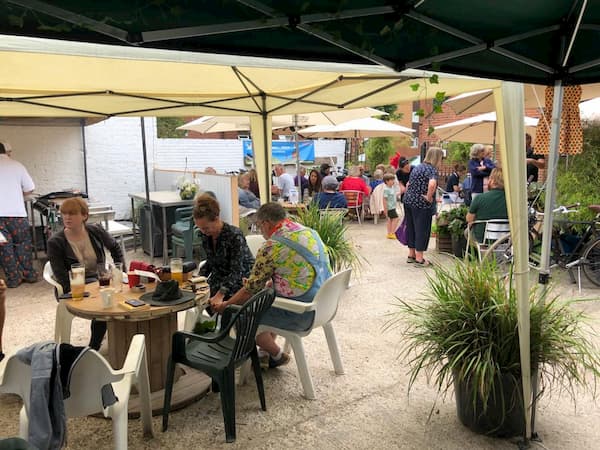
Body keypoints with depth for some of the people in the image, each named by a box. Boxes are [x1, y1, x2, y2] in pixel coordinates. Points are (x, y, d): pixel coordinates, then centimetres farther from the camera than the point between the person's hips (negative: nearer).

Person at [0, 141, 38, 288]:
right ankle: (29, 274, 17)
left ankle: (13, 278, 10)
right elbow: (30, 189, 3)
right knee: (23, 244, 14)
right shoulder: (17, 165, 1)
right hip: (17, 212, 1)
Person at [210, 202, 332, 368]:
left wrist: (225, 305, 7)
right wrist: (269, 283, 25)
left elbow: (252, 288, -8)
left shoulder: (271, 247, -17)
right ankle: (267, 349, 36)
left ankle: (277, 355, 24)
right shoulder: (310, 232, 6)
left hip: (302, 313, -9)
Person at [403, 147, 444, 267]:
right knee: (422, 230, 1)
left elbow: (408, 184, 23)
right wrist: (429, 197, -19)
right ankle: (419, 259, 6)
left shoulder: (417, 167, 15)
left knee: (411, 228, 16)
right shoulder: (432, 169, -12)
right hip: (421, 205, -8)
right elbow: (432, 184, -32)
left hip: (408, 202, 8)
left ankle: (411, 255, 25)